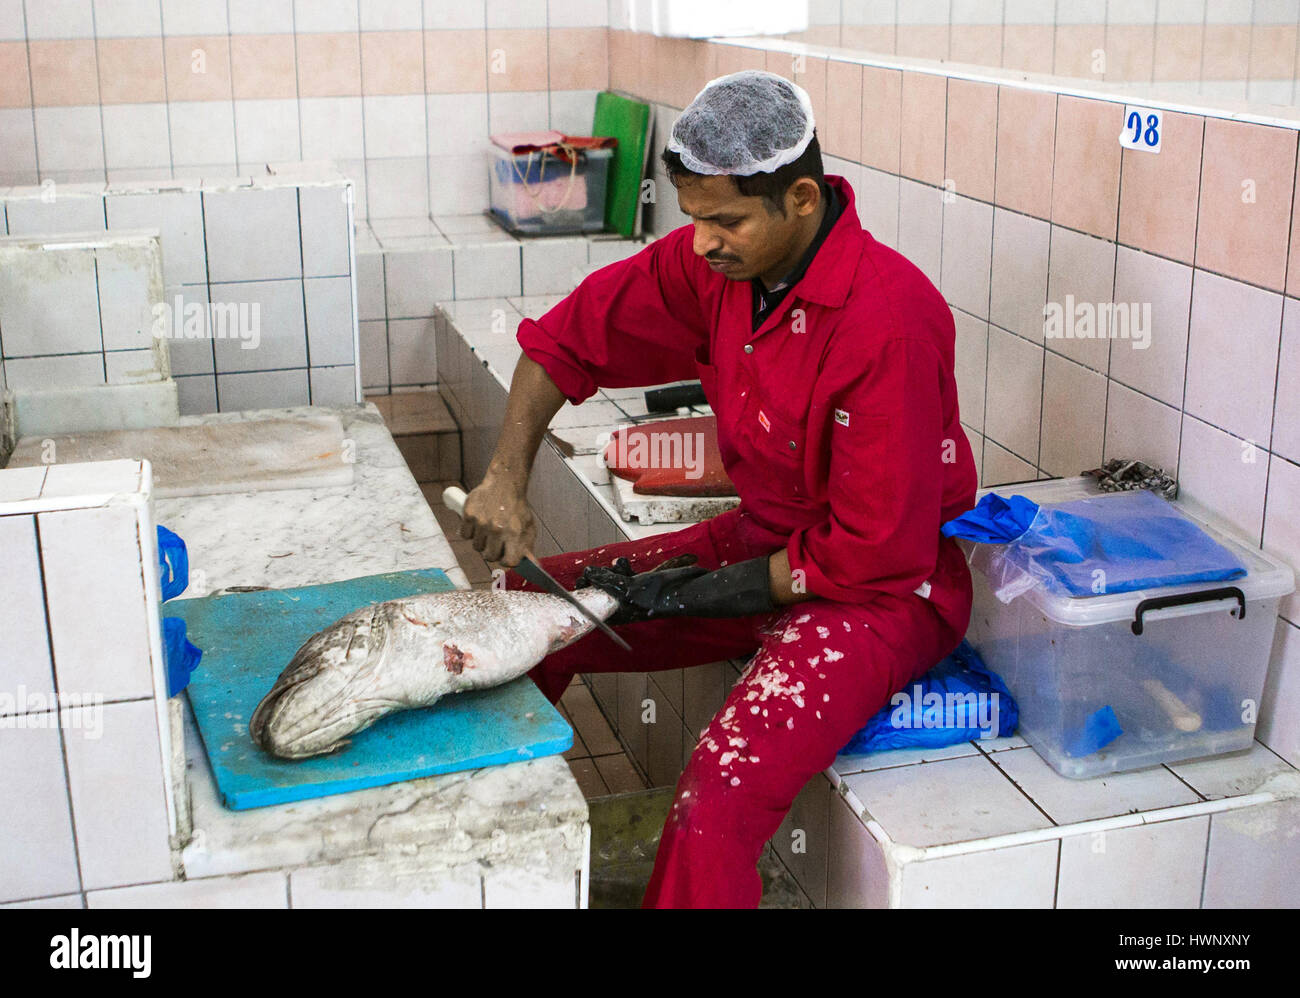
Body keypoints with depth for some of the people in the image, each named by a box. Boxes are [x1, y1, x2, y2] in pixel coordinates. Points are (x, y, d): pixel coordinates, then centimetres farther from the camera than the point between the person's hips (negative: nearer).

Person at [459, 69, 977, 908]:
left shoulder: (889, 322, -29)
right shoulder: (714, 261, -7)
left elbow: (875, 550, -23)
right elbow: (571, 337, 7)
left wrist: (694, 594, -18)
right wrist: (506, 478, -6)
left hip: (881, 586, -7)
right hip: (762, 540, 8)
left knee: (714, 808, -29)